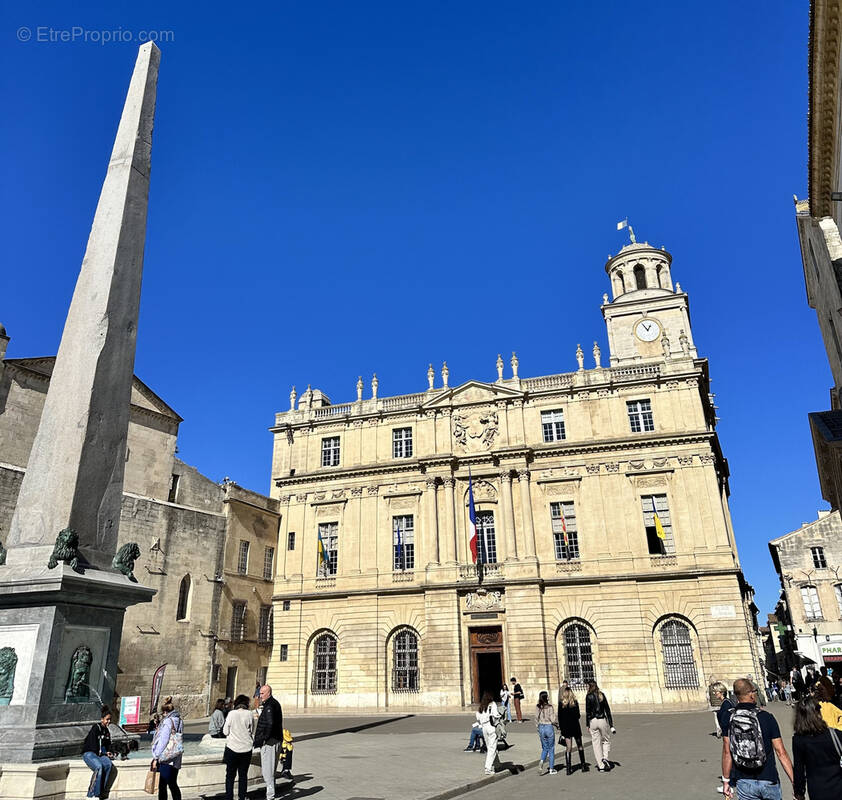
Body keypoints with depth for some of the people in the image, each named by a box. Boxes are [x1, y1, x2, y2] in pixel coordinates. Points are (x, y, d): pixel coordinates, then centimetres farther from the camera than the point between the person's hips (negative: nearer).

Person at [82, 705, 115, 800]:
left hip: (101, 754, 6)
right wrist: (104, 754, -8)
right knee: (99, 766, -35)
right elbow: (93, 746, -13)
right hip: (89, 753, -6)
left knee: (108, 764, -27)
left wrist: (108, 752, 6)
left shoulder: (106, 730, 14)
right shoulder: (96, 728, -9)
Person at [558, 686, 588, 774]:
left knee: (568, 748, 5)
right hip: (575, 726, -1)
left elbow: (559, 717, 0)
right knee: (580, 746, 15)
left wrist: (560, 729, 8)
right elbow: (577, 716, -10)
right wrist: (580, 714, 13)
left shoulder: (561, 704, -2)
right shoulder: (575, 702, -8)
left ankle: (568, 767, 0)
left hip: (565, 727, 1)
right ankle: (583, 765, 20)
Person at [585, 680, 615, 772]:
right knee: (606, 740, 19)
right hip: (602, 720, 2)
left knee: (596, 743, 6)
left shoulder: (589, 696, -4)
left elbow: (587, 711, -6)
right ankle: (605, 758, -3)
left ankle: (601, 766, 8)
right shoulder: (602, 695, 4)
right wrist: (611, 724, 10)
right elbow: (607, 710, 6)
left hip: (593, 721, -2)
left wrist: (587, 724, 0)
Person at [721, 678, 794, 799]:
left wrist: (726, 781, 7)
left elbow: (727, 752, -2)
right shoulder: (766, 717, -11)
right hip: (768, 780, -1)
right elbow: (781, 752, -11)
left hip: (744, 782, 1)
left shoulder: (728, 719, -5)